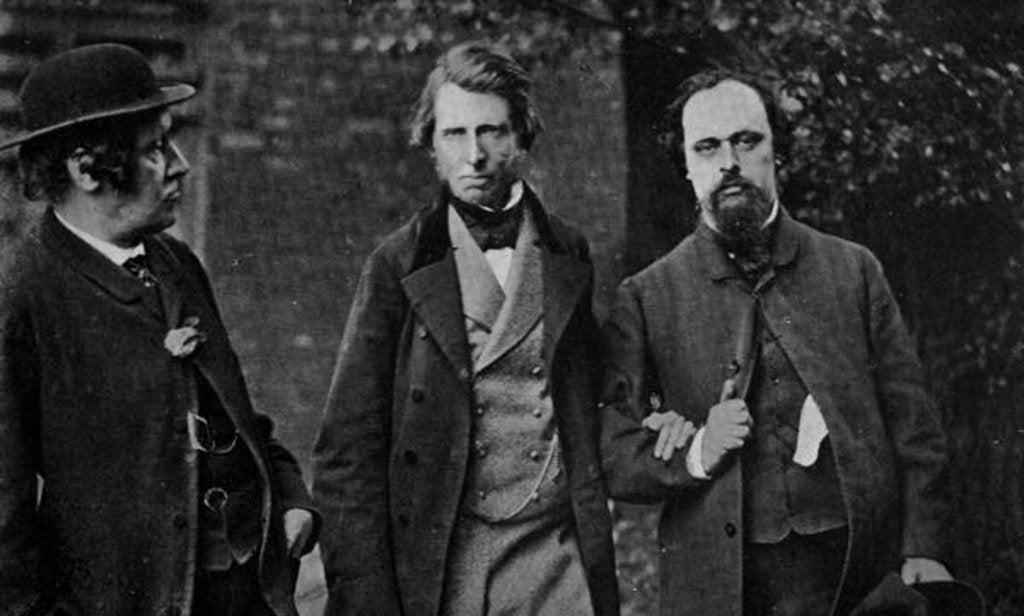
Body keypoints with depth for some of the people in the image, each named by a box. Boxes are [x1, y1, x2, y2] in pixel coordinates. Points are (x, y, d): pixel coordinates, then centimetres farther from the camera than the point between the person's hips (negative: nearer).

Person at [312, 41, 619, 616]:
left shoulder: (570, 257, 7)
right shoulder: (398, 267, 0)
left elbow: (590, 415, 11)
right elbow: (348, 453, -2)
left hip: (561, 566, 2)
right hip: (437, 568, -2)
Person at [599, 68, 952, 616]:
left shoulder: (853, 270, 7)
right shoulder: (646, 299, 3)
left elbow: (912, 425, 6)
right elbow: (609, 457, 2)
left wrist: (922, 549, -3)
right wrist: (695, 454, -14)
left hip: (857, 568, 1)